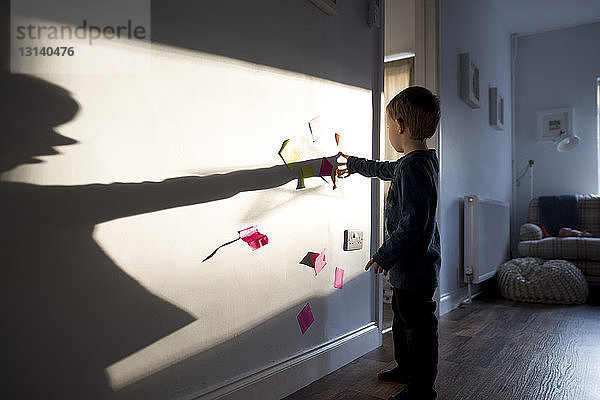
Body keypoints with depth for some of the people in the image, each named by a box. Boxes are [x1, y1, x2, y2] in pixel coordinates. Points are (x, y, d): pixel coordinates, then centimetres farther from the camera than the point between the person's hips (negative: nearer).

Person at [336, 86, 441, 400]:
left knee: (418, 325, 5)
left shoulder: (413, 167, -25)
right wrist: (353, 164, 39)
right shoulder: (424, 160, 8)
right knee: (403, 316, 25)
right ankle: (405, 368, 44)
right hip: (412, 263, 11)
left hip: (414, 266, -11)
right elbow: (386, 170, 27)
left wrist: (385, 256, -19)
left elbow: (413, 222, -28)